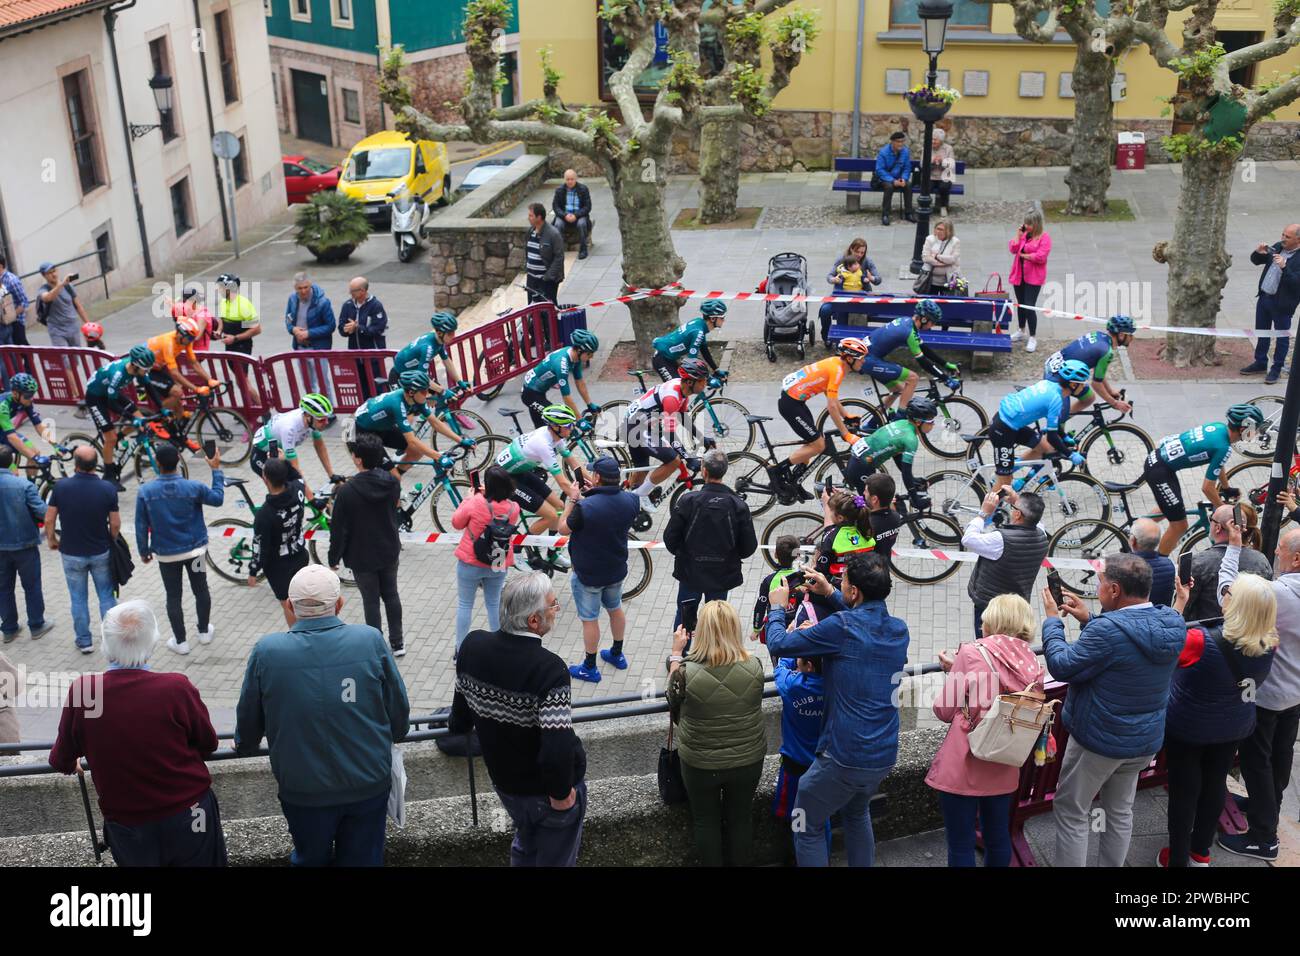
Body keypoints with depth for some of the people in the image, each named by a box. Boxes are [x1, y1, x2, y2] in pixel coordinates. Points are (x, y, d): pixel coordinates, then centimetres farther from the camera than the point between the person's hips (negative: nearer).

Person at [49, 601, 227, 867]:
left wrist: (66, 764, 25)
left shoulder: (82, 692, -18)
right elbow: (209, 745, -5)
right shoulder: (177, 688, -23)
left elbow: (62, 759, 0)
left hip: (127, 826, 2)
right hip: (188, 813, -1)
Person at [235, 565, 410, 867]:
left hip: (304, 792, 0)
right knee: (363, 859, 19)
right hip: (370, 783, 0)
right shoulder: (371, 640, -15)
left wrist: (244, 746, 23)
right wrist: (392, 736, 20)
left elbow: (248, 719, 0)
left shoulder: (266, 652, -15)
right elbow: (399, 709, -3)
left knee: (312, 859, 24)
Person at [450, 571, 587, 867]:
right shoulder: (549, 668, -32)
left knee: (526, 845, 31)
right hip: (549, 789, -6)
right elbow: (558, 747, -35)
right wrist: (561, 792, -17)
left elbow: (461, 712, 6)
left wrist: (458, 726, 29)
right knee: (555, 859, 18)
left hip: (504, 781, 6)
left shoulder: (473, 645, -12)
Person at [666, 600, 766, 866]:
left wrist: (676, 653, 0)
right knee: (741, 818, 25)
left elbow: (673, 699, -5)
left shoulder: (686, 672, -27)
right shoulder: (754, 666, -21)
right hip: (748, 761, 2)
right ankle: (740, 863, 43)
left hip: (700, 764, -2)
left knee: (706, 821, 22)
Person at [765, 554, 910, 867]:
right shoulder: (899, 629, 3)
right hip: (885, 756, 7)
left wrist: (777, 607, 6)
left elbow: (778, 644, -11)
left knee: (807, 828, 11)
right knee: (857, 813, 32)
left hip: (844, 758, -7)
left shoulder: (842, 627, -19)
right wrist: (830, 593, 25)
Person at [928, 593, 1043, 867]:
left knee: (961, 845, 5)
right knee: (998, 837, 20)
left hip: (963, 766, -5)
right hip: (1003, 769, 5)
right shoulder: (1033, 665, -2)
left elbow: (945, 711, -9)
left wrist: (952, 671, 8)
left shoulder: (971, 654, -14)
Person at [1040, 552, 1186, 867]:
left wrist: (1052, 619, -6)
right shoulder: (1173, 623, -6)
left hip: (1099, 740, -7)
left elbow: (1061, 666, -18)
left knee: (1071, 813, 9)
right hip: (1146, 740, 7)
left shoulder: (1108, 630, -30)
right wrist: (1090, 620, 8)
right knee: (1120, 811, 22)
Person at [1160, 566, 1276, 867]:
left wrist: (1179, 601, -6)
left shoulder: (1200, 641, -34)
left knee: (1184, 789, 11)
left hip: (1187, 728, -4)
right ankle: (1200, 853, 38)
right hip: (1232, 729, 4)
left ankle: (1177, 860, 25)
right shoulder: (1268, 645, -18)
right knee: (1215, 784, 21)